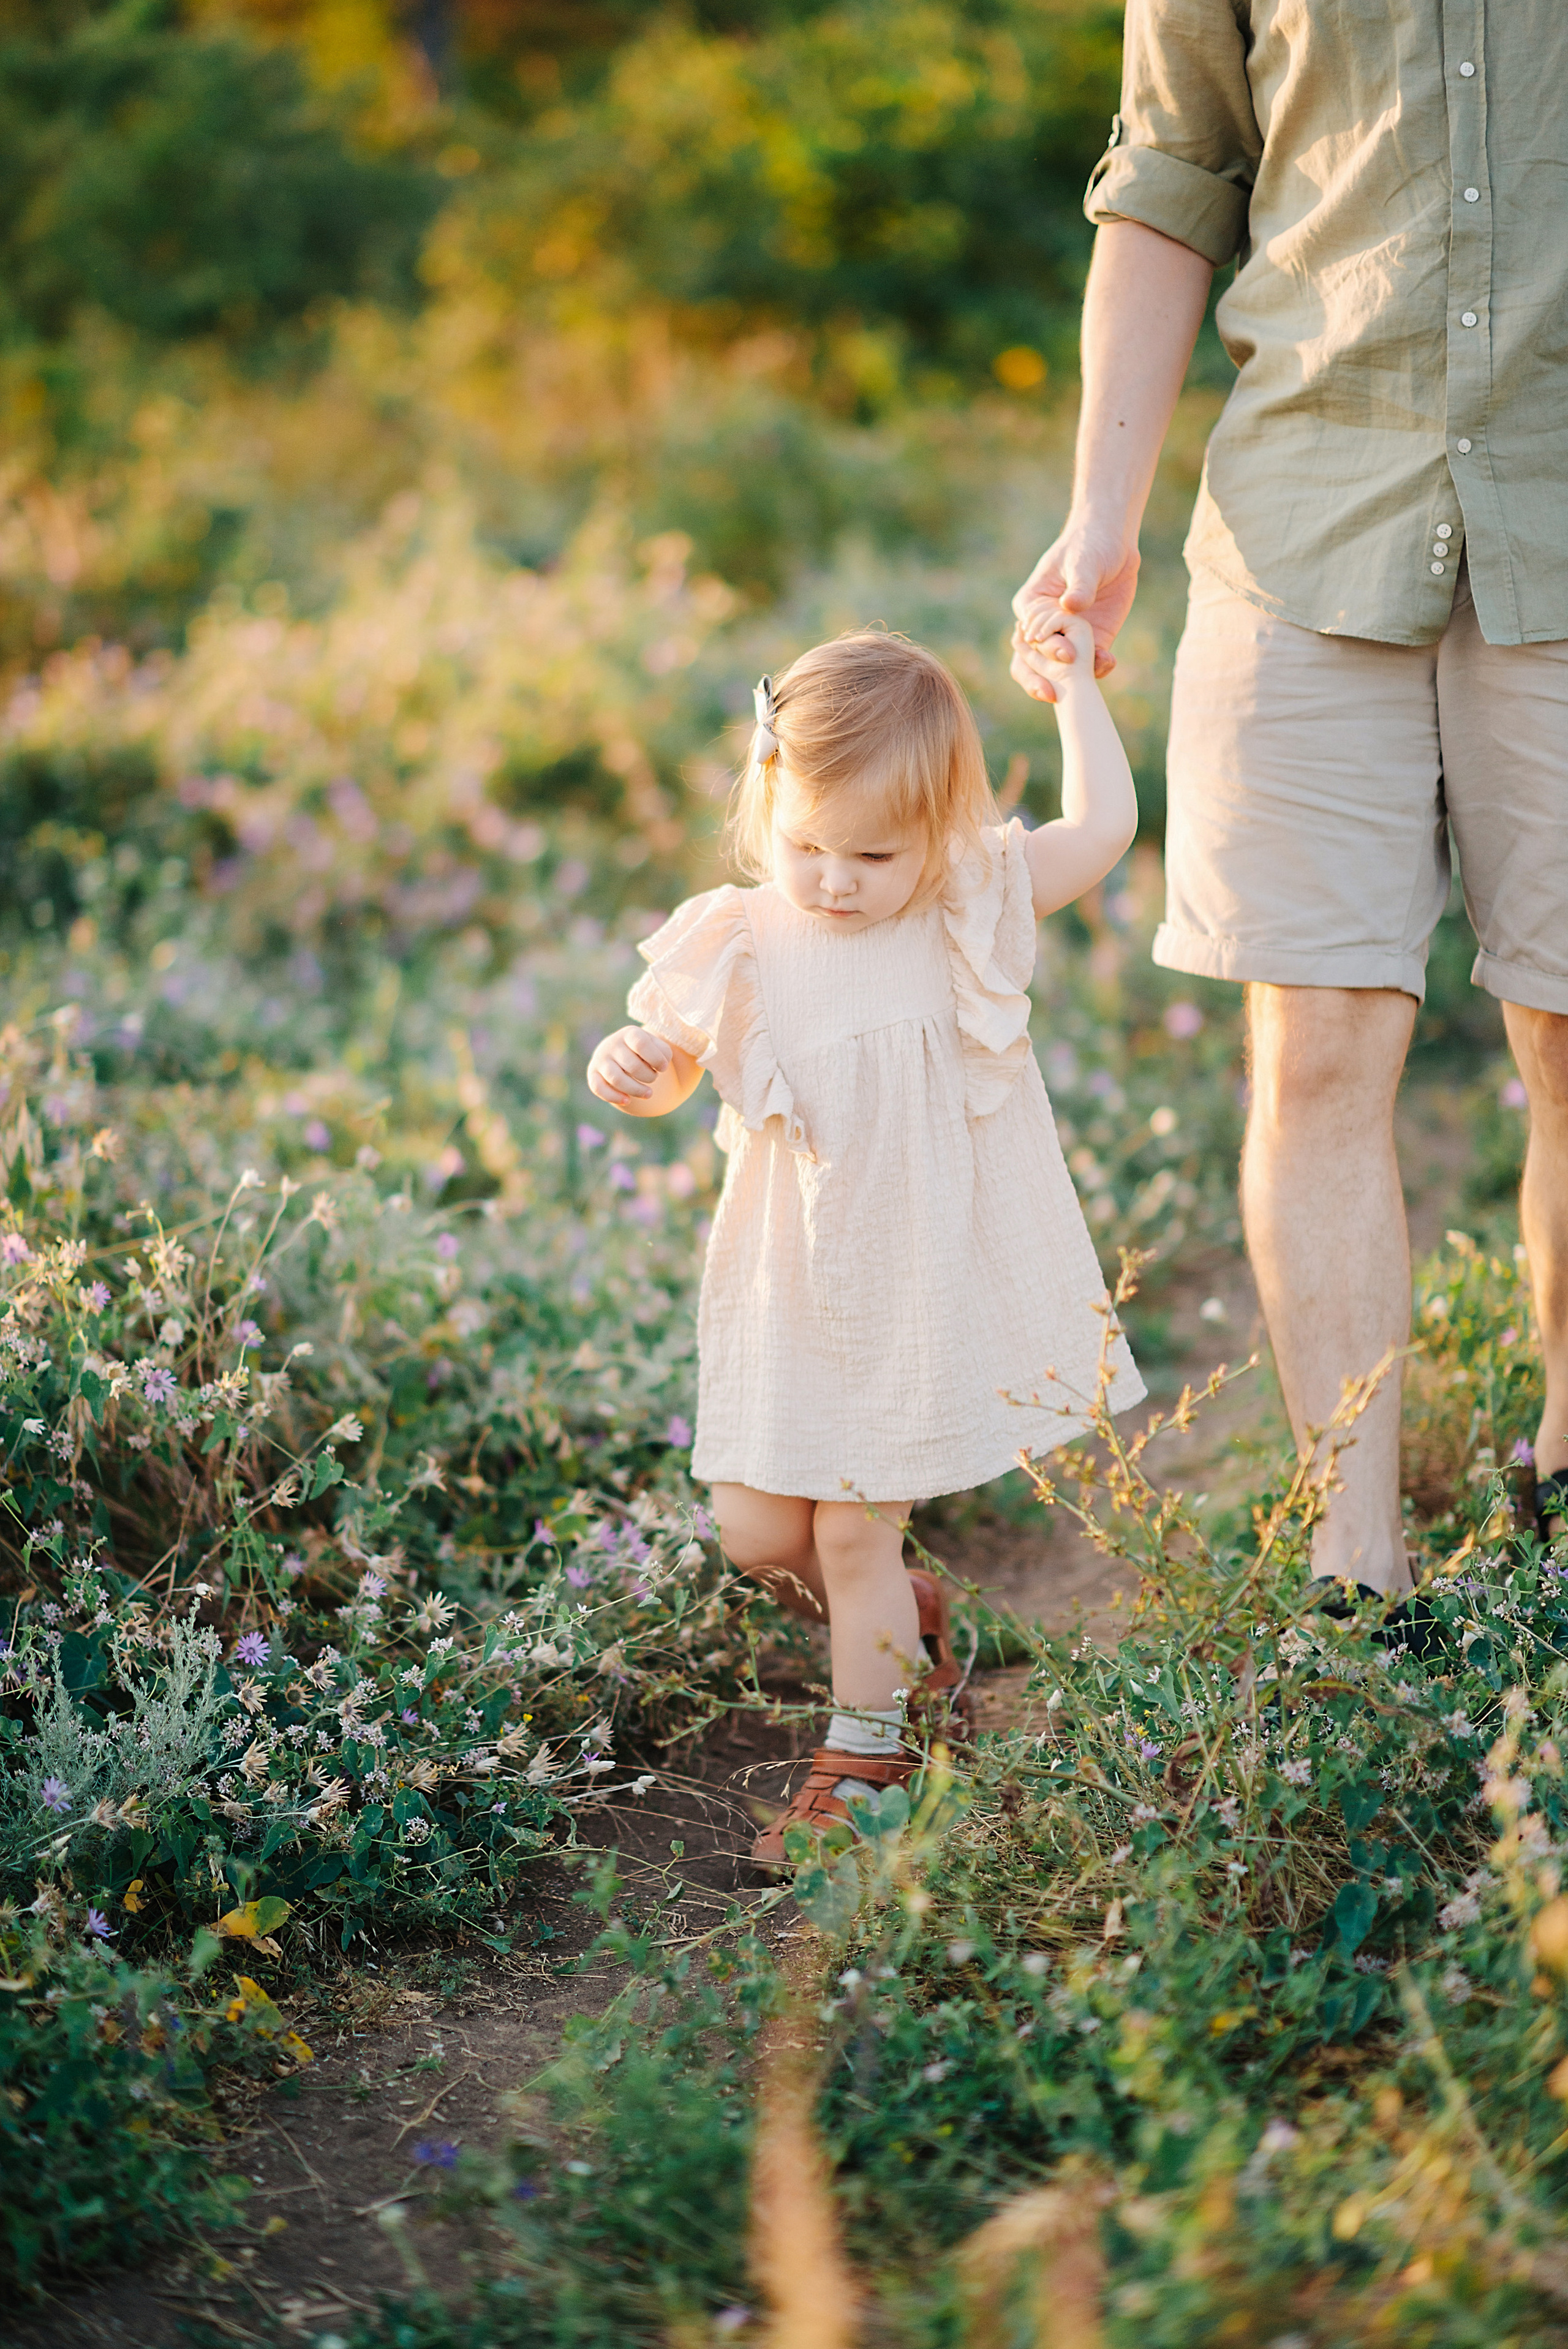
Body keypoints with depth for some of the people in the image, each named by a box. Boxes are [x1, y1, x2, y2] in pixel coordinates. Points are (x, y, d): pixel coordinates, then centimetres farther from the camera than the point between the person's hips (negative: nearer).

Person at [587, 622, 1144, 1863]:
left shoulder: (968, 920, -8)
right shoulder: (738, 949, -7)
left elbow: (1105, 826, 4)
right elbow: (672, 1076, 9)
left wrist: (1075, 683, 7)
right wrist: (629, 1068, -13)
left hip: (917, 1289, -2)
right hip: (787, 1295, 2)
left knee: (855, 1534, 1)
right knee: (755, 1530, 7)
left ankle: (865, 1751, 21)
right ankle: (906, 1619, 36)